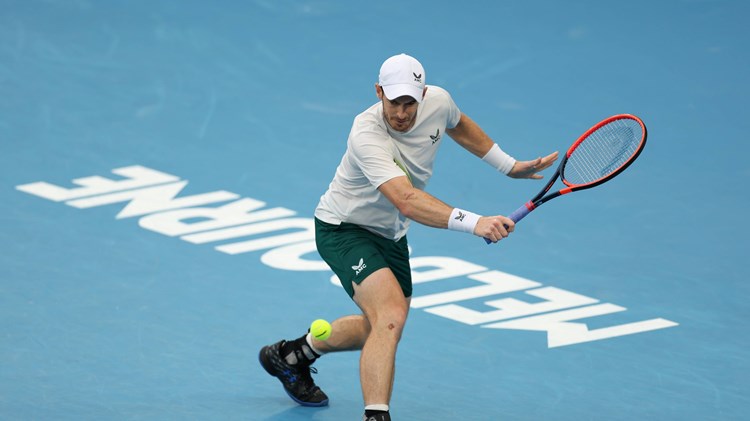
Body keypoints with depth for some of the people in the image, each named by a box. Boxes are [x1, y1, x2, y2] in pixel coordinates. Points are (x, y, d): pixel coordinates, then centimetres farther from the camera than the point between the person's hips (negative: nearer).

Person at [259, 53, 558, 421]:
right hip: (343, 228, -8)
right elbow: (406, 200, -49)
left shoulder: (438, 101, -16)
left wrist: (509, 166, 15)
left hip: (390, 234, 8)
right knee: (391, 312, -30)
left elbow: (460, 127, 11)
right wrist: (472, 222, -59)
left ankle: (292, 355, 45)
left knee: (381, 327, 24)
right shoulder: (367, 135, -37)